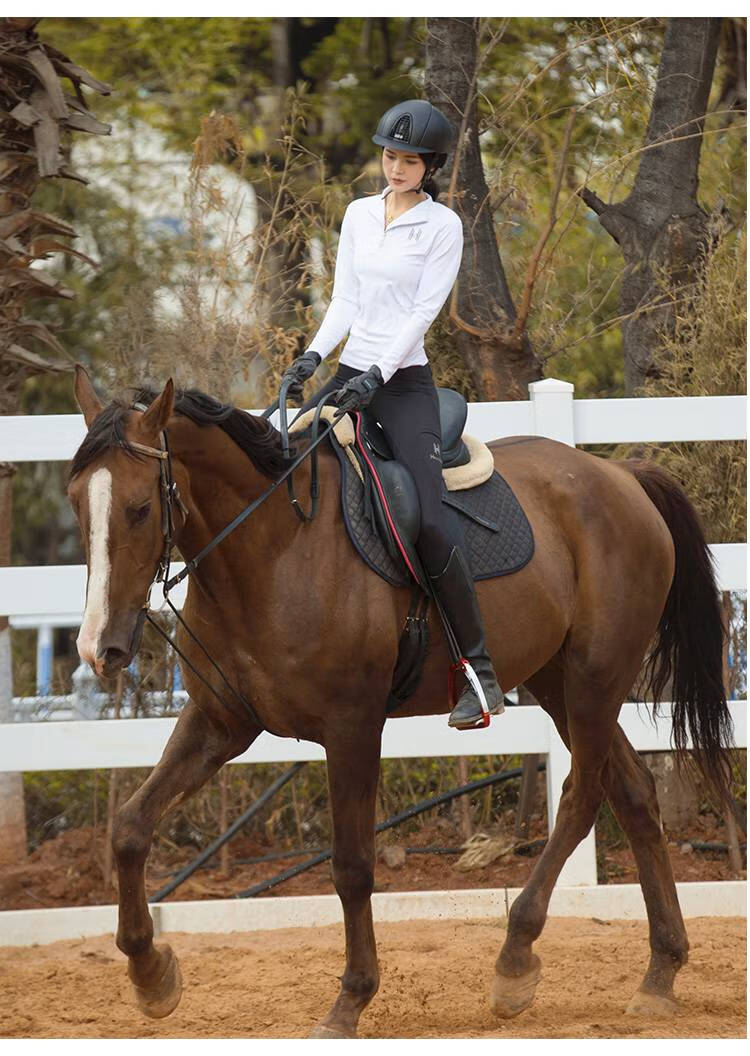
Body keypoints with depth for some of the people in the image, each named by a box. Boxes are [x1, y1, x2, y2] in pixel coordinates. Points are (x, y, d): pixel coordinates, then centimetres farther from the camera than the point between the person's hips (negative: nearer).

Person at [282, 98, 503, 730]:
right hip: (350, 373, 6)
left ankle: (483, 674, -15)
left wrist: (378, 374, -19)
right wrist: (315, 354, -4)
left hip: (405, 382, -6)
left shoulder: (443, 226, -4)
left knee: (431, 525, -17)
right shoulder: (359, 215, 12)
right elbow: (345, 299, 12)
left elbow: (423, 311, -10)